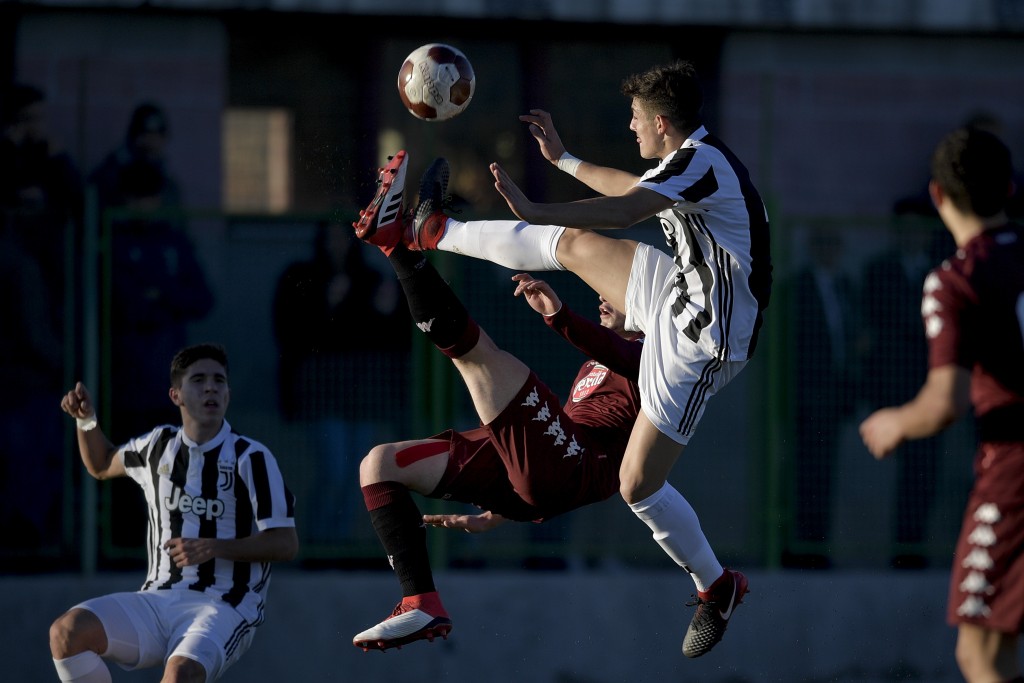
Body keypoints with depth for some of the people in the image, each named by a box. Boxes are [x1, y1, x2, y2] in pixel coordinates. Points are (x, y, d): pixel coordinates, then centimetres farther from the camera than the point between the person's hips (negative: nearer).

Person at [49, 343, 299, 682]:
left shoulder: (251, 458, -5)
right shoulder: (159, 445, 11)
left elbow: (286, 543, -8)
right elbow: (101, 465, 33)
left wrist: (214, 548, -19)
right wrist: (86, 420, 13)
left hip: (224, 607, -5)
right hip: (157, 601, 5)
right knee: (67, 631, -22)